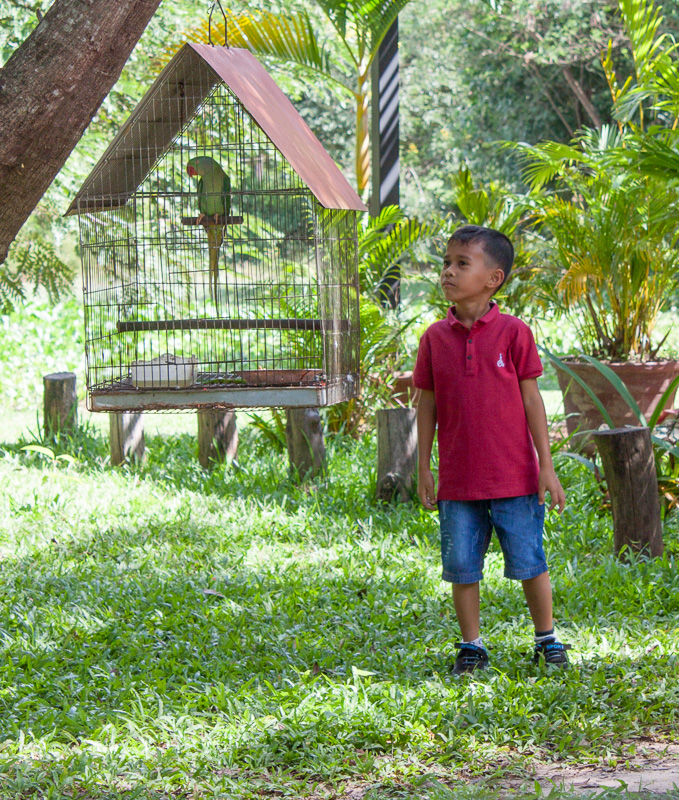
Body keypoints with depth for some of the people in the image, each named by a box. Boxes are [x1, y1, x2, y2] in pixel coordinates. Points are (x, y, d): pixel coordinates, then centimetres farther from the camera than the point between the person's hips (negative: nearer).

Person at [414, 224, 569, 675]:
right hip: (458, 479, 3)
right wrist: (424, 469, 8)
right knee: (462, 566, 6)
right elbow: (427, 405, 9)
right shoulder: (435, 337, 3)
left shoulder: (513, 333, -5)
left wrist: (547, 467, -3)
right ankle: (472, 646, 19)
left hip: (514, 475, -2)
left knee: (529, 562, 4)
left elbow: (532, 400, -2)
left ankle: (548, 640, 19)